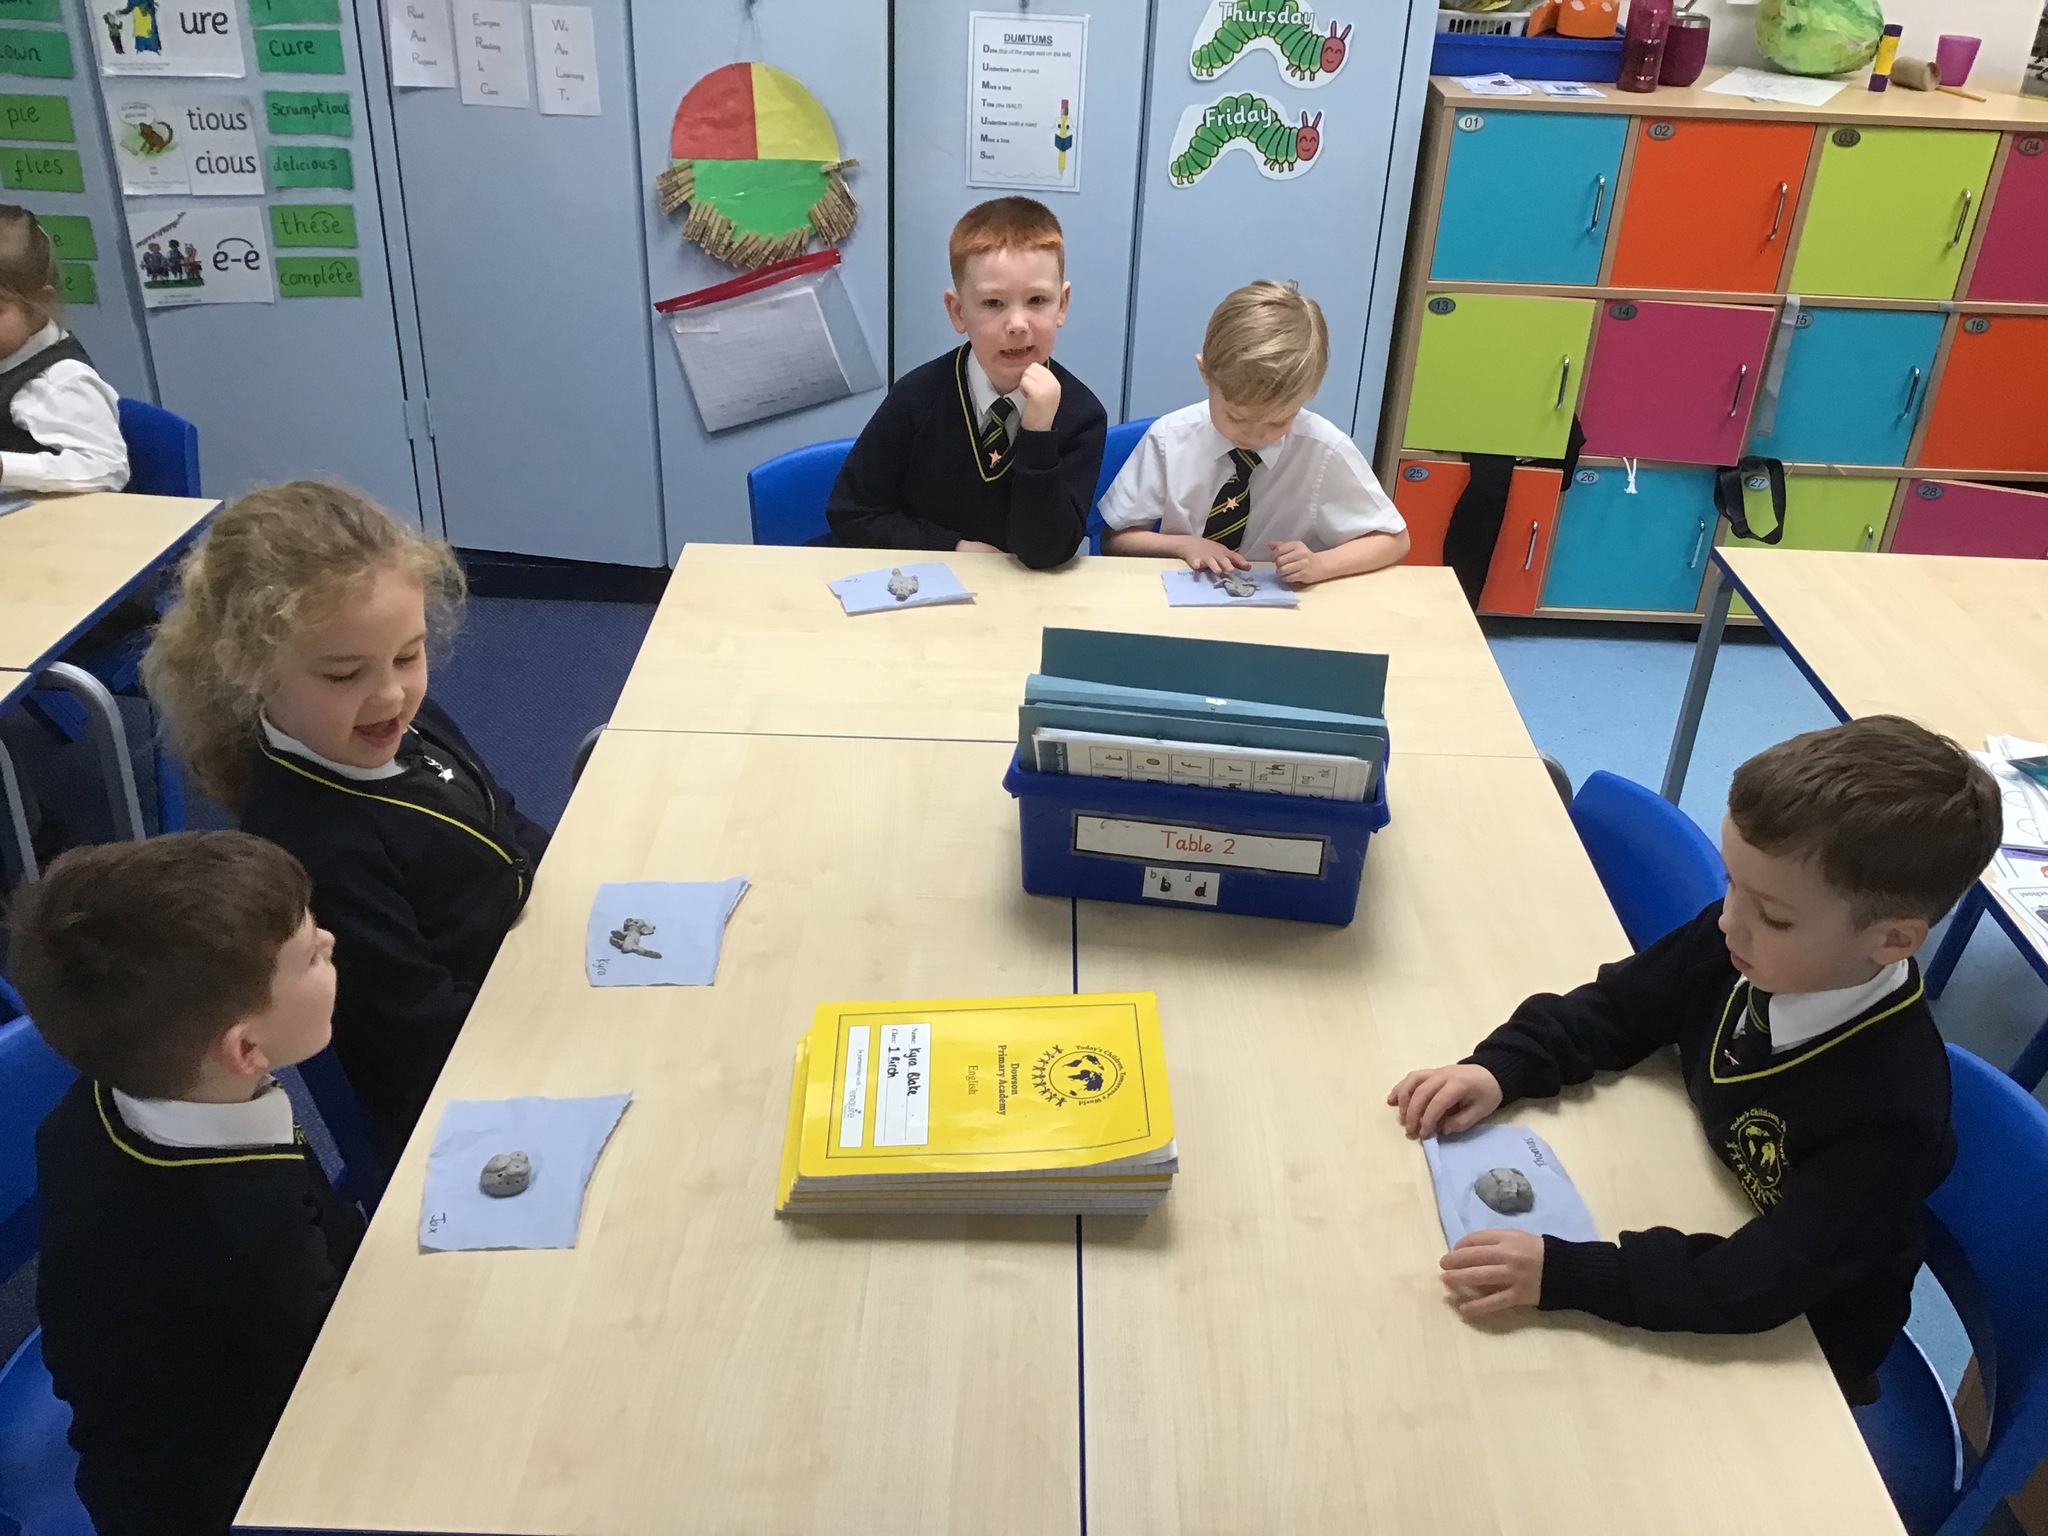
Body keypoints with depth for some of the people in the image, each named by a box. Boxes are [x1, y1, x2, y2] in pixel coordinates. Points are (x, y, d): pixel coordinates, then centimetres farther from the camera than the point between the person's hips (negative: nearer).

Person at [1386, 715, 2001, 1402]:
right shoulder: (1737, 944, -19)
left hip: (1791, 1352, -5)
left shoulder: (1891, 1106, -34)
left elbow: (1762, 1283, -35)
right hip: (1703, 1227, 5)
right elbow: (1617, 1007, -3)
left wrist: (1563, 1274, -43)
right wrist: (1499, 1067, -19)